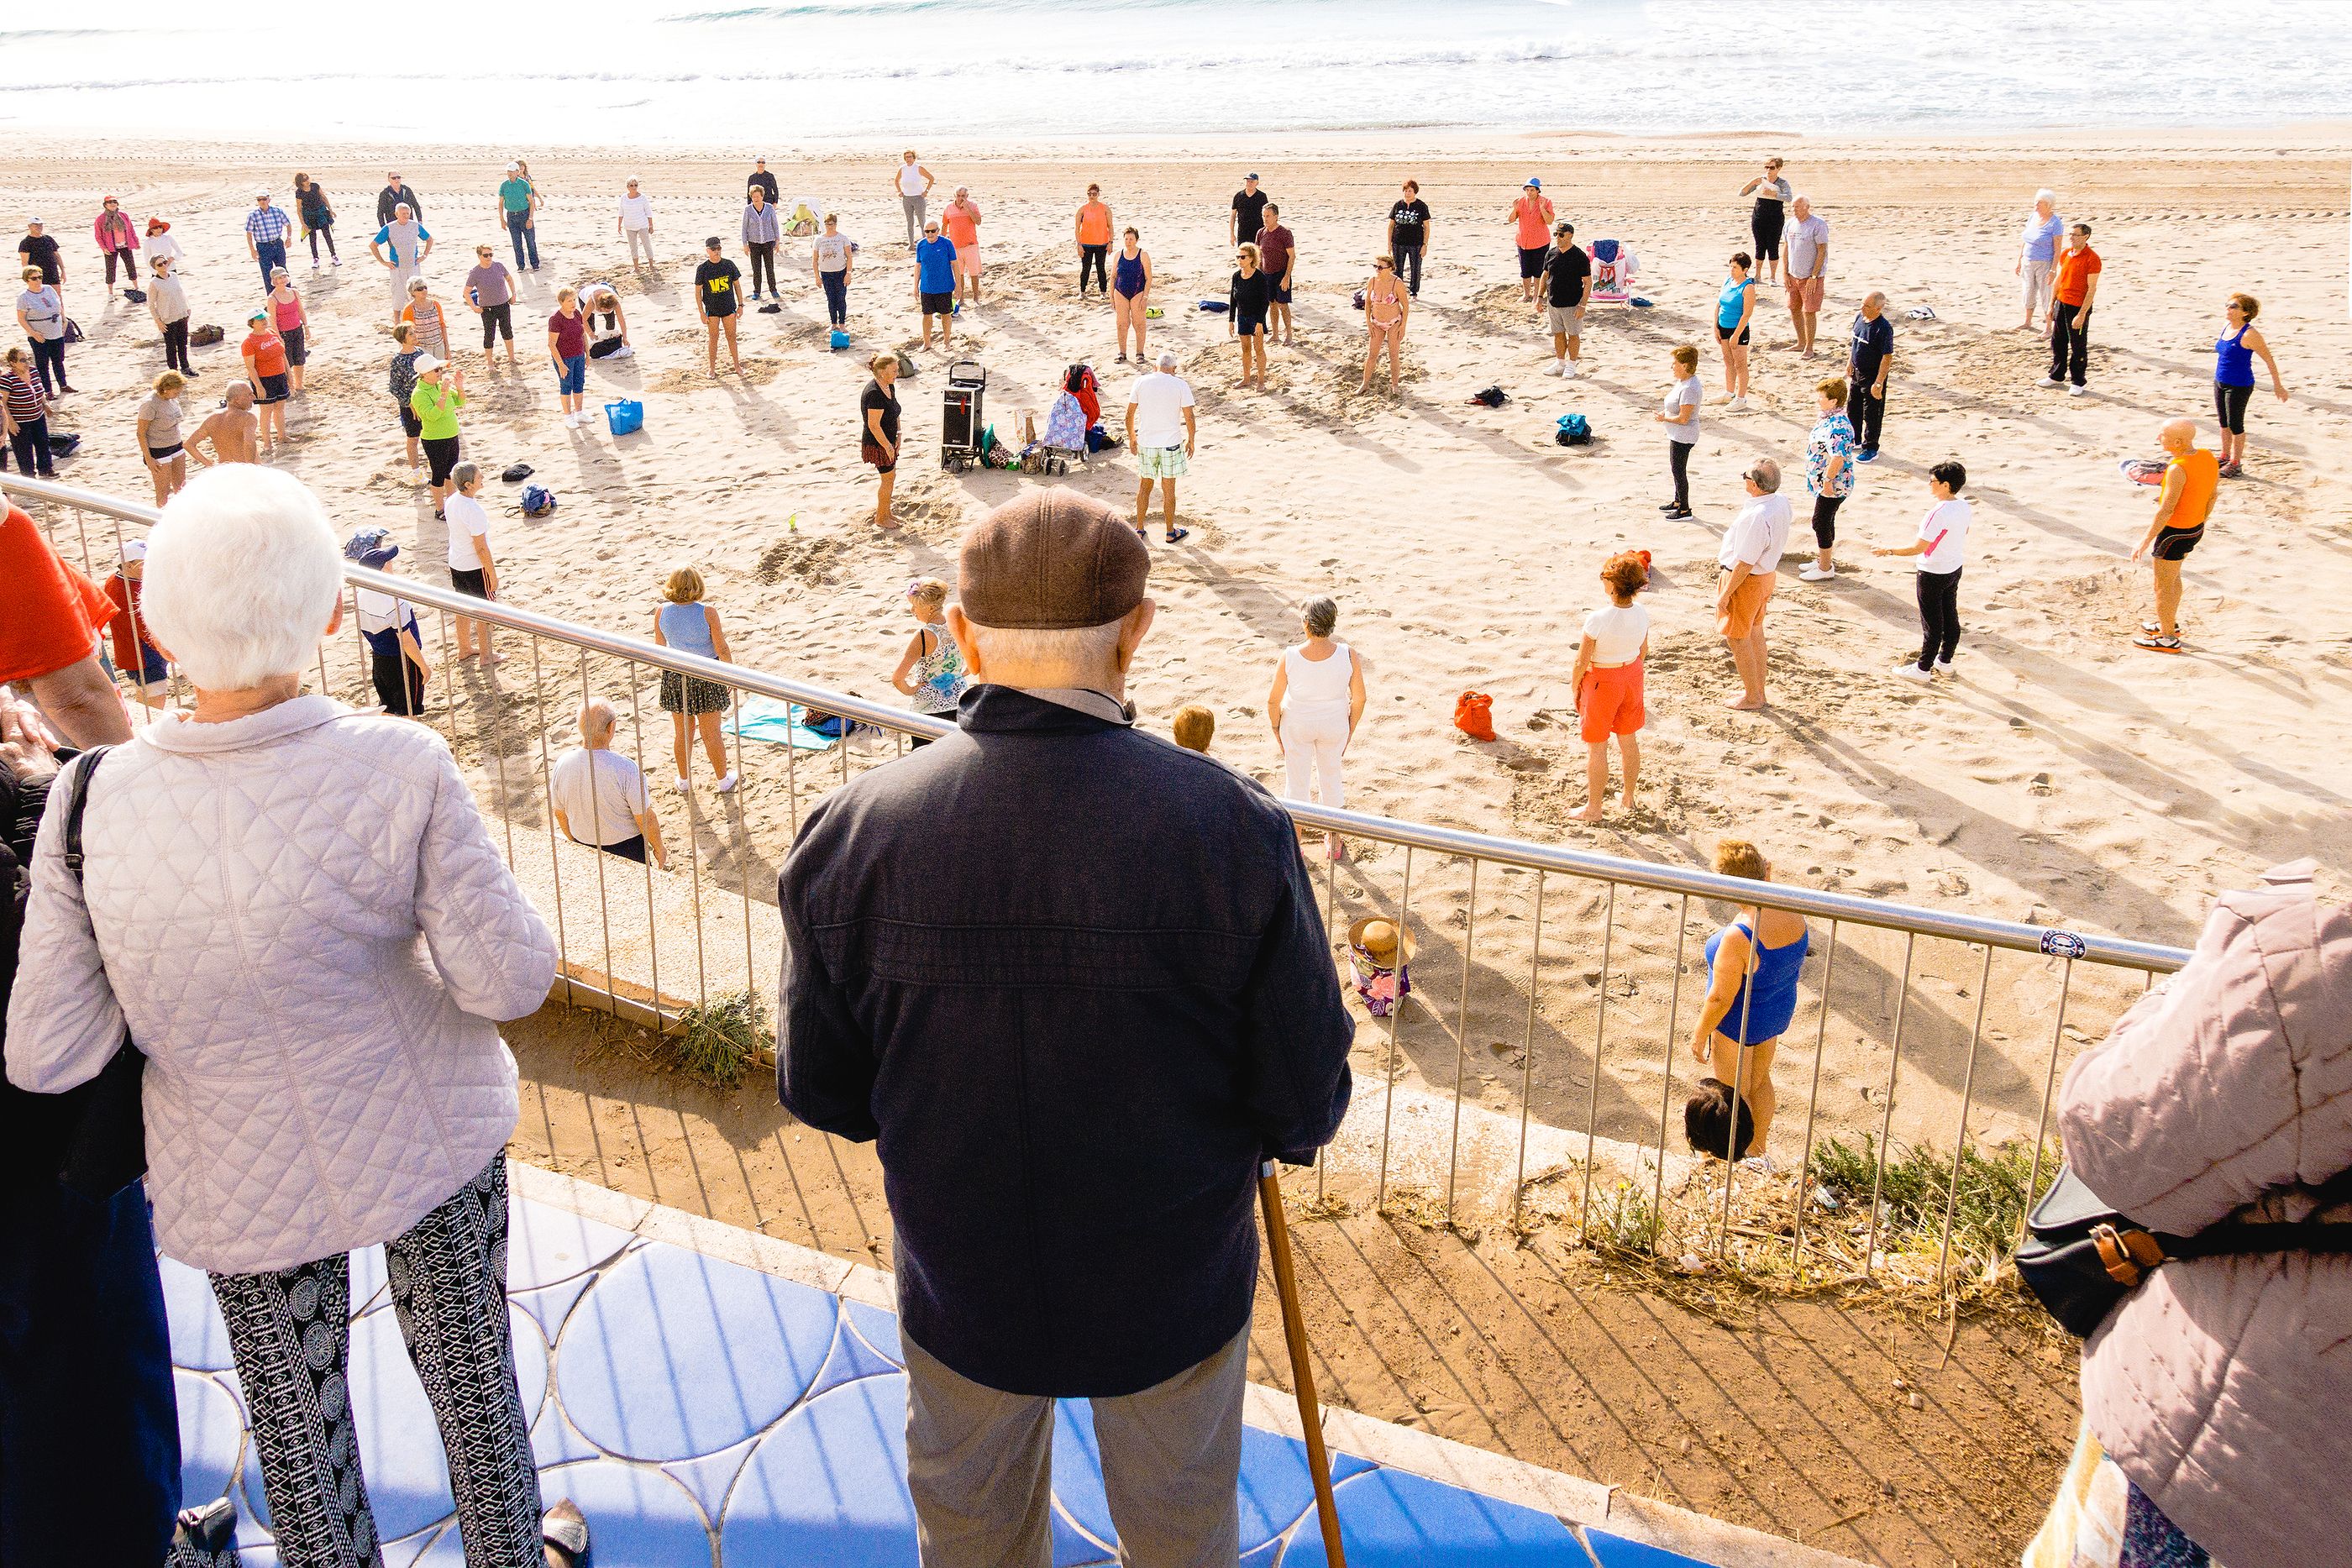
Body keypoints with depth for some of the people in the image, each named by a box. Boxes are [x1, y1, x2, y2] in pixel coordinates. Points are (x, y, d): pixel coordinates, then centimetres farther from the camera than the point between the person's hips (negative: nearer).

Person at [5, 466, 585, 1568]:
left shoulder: (91, 805, -20)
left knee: (300, 1431, 22)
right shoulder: (398, 769, -27)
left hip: (245, 1185, 1)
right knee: (469, 1367, 24)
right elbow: (508, 979, -19)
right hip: (431, 1138, 0)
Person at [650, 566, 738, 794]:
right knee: (711, 733, 13)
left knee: (682, 732, 20)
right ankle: (724, 780, 29)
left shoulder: (661, 613, -10)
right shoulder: (708, 613, -19)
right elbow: (722, 650, -13)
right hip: (705, 677, -3)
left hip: (674, 676, 3)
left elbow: (659, 647, 4)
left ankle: (684, 781, 34)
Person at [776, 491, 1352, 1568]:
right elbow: (1307, 1104, -17)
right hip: (1173, 1283, -1)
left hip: (959, 1287, 1)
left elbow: (821, 1093, -8)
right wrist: (1281, 1128, 7)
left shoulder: (853, 832, -19)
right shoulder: (1231, 827, -25)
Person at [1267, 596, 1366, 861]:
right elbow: (1359, 699, -11)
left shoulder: (1289, 657, -24)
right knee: (1332, 779, 23)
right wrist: (1350, 731, 6)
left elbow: (1273, 700, -14)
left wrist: (1276, 729, 5)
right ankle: (1335, 843, 40)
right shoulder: (1348, 655, -22)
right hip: (1335, 725, 1)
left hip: (1297, 726, -1)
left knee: (1297, 782, 18)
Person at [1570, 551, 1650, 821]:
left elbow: (1581, 662, -20)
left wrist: (1574, 687, -3)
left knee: (1596, 747, 11)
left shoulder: (1597, 620, -30)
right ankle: (1628, 797, 40)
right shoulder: (1642, 615, -12)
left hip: (1601, 681, -6)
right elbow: (1643, 652, 4)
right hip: (1632, 677, 6)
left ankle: (1593, 809, 24)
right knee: (1628, 740, 23)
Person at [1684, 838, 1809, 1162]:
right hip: (1778, 1014, 7)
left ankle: (1733, 1161, 39)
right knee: (1760, 1081, 29)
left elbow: (1721, 998, -26)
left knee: (1734, 1095, 18)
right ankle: (1758, 1152, 49)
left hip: (1739, 1023, -7)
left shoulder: (1738, 938, -39)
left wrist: (1699, 1035, -12)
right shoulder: (1794, 916, -17)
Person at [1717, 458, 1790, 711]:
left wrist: (1725, 594, -18)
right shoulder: (1781, 502, -4)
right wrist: (1729, 554, 23)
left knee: (1737, 638, 7)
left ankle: (1752, 697, 19)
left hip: (1746, 580, -9)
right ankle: (1758, 688, 37)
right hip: (1766, 574, 9)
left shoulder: (1757, 517, -34)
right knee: (1755, 633, 23)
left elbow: (1745, 563, -28)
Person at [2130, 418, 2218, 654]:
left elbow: (2166, 510, -28)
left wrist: (2145, 541, -21)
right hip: (2196, 528, 9)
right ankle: (2169, 623, 46)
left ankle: (2168, 639, 20)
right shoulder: (2208, 457, -2)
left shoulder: (2178, 469, -29)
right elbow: (2212, 495, 9)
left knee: (2163, 586, 8)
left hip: (2174, 533, -9)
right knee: (2173, 578, 28)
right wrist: (2201, 523, 23)